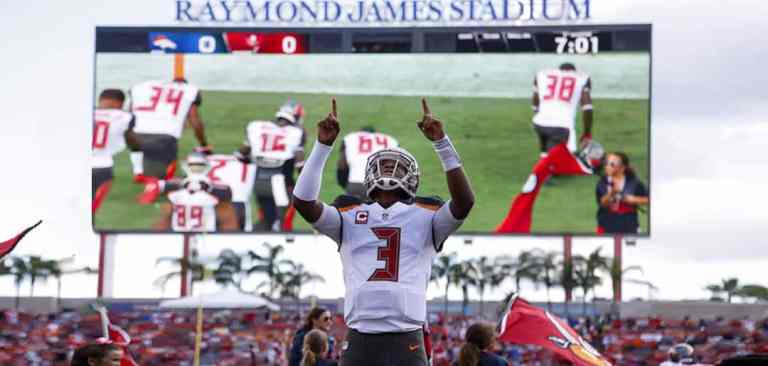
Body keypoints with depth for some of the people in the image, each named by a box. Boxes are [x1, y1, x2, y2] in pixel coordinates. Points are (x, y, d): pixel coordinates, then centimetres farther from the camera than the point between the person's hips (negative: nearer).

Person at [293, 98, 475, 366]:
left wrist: (441, 143, -9)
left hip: (406, 341, -1)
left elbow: (464, 201, -7)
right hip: (360, 340, 1)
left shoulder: (424, 218, 9)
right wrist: (323, 146, -3)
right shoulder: (350, 217, 12)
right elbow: (303, 201, 0)